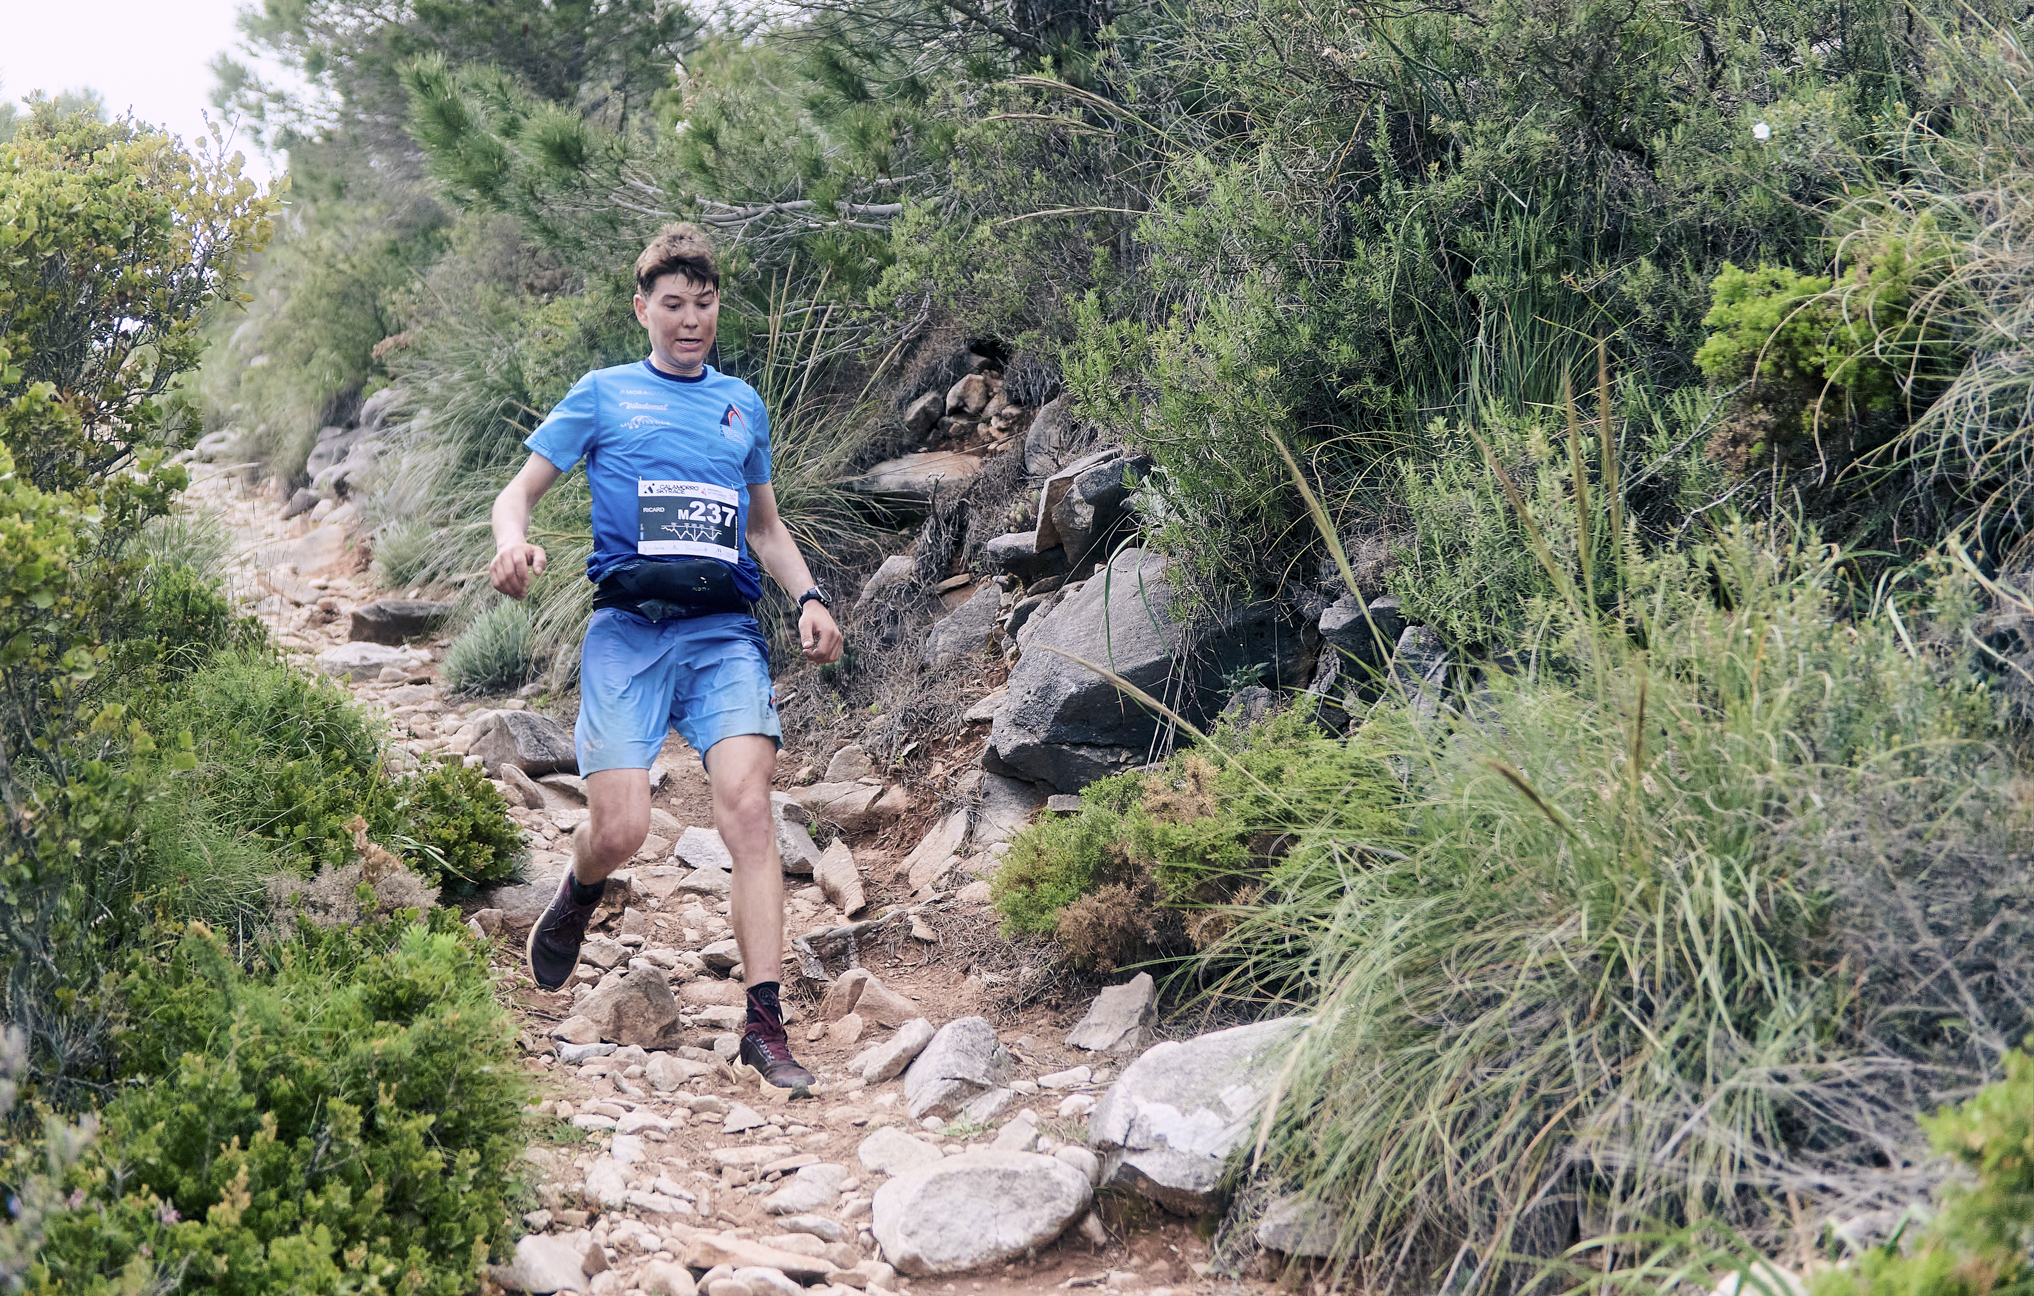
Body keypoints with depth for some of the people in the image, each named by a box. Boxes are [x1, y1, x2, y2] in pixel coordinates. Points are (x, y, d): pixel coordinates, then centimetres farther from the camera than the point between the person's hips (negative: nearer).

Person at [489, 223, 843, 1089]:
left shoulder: (742, 404, 21)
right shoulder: (603, 394, 13)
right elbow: (520, 491, 11)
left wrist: (808, 597, 11)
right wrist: (512, 543, -13)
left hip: (726, 632, 2)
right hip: (628, 628, -2)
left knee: (747, 806, -19)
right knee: (620, 830, -12)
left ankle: (764, 1025, -20)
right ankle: (578, 896, 27)